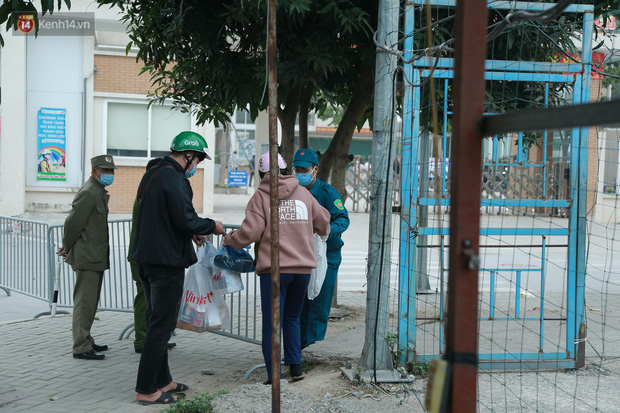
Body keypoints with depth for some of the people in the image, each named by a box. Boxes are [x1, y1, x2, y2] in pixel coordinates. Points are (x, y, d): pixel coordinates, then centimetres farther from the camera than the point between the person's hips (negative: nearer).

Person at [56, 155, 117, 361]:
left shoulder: (99, 193, 16)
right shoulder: (88, 193, -16)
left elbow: (74, 224, 21)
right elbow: (73, 222, -17)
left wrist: (67, 247, 18)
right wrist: (67, 248, -5)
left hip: (96, 257, 10)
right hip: (87, 258, -10)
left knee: (90, 302, 17)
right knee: (84, 302, -7)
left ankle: (86, 341, 27)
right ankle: (81, 347, -3)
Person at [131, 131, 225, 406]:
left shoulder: (152, 174, 15)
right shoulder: (174, 178, -16)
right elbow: (186, 219, -22)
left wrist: (191, 233, 19)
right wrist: (212, 226, -5)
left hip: (147, 259, 10)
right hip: (166, 262, -10)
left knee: (156, 323, 17)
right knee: (161, 326, -3)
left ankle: (162, 381, 27)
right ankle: (146, 390, 2)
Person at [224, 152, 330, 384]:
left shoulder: (261, 196, -2)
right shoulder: (303, 193, 11)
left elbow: (250, 232, -10)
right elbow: (323, 223, 20)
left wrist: (230, 240, 9)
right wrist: (319, 231, 43)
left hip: (274, 268, -4)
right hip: (303, 267, 4)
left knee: (271, 322, 2)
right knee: (292, 318, 20)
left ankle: (274, 377, 3)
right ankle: (295, 366, 19)